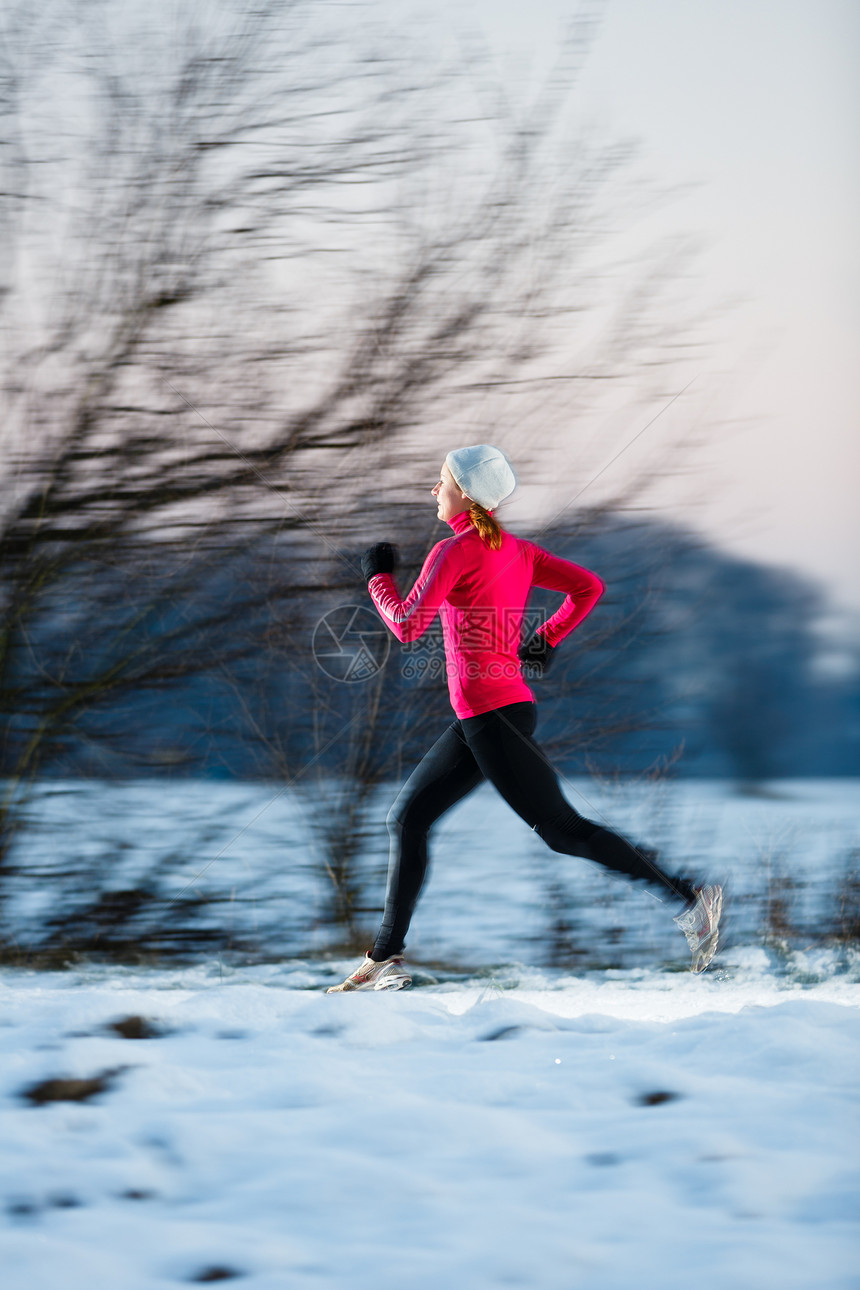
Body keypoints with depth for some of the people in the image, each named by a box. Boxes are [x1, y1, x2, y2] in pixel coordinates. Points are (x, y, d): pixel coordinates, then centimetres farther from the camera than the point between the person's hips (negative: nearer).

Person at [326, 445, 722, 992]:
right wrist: (546, 640, 16)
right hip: (480, 720, 10)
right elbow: (589, 587, 11)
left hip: (493, 715, -10)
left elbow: (407, 625, -16)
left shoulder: (455, 551, -13)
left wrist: (378, 576, 0)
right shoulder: (517, 550, 12)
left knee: (562, 829, -7)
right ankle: (386, 958, 14)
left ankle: (689, 897, -6)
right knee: (408, 819, 11)